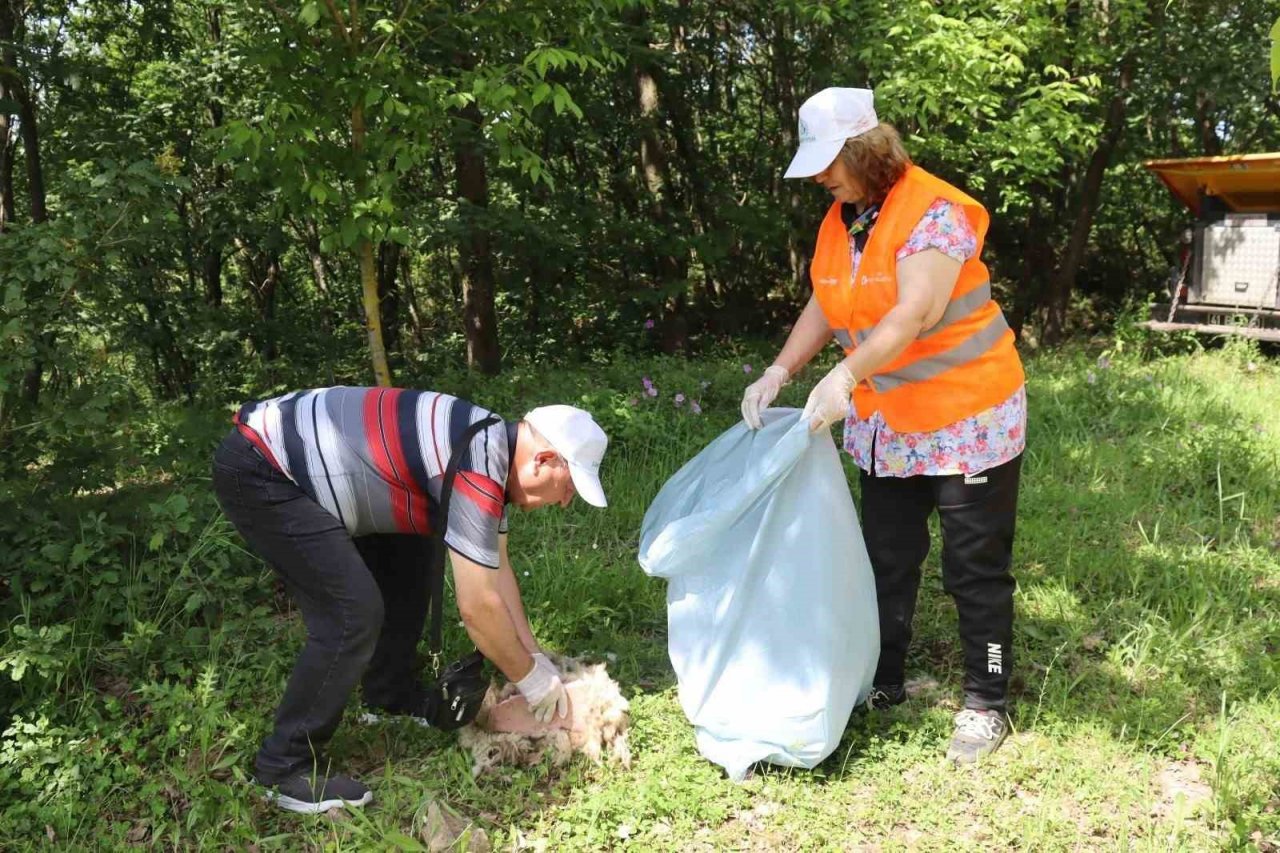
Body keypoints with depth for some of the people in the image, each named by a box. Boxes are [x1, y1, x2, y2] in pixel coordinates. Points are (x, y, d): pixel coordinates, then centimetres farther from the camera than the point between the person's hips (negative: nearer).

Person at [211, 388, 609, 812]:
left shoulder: (492, 448, 6)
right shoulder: (478, 466, -23)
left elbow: (495, 568, 15)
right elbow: (477, 604, -19)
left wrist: (535, 656, 14)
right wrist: (529, 677, -4)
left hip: (298, 460, 10)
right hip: (257, 470, -10)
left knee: (409, 555, 15)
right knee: (354, 613, -15)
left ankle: (391, 693, 28)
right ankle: (286, 767, 0)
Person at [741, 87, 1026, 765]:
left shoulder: (932, 211, -20)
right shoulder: (838, 222, 5)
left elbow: (916, 312, -32)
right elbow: (823, 307, 6)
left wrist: (846, 375, -43)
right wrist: (780, 371, -10)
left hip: (965, 420, -7)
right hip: (886, 425, 8)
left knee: (975, 568, 2)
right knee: (886, 559, 15)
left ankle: (987, 703, 16)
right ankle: (883, 682, 31)